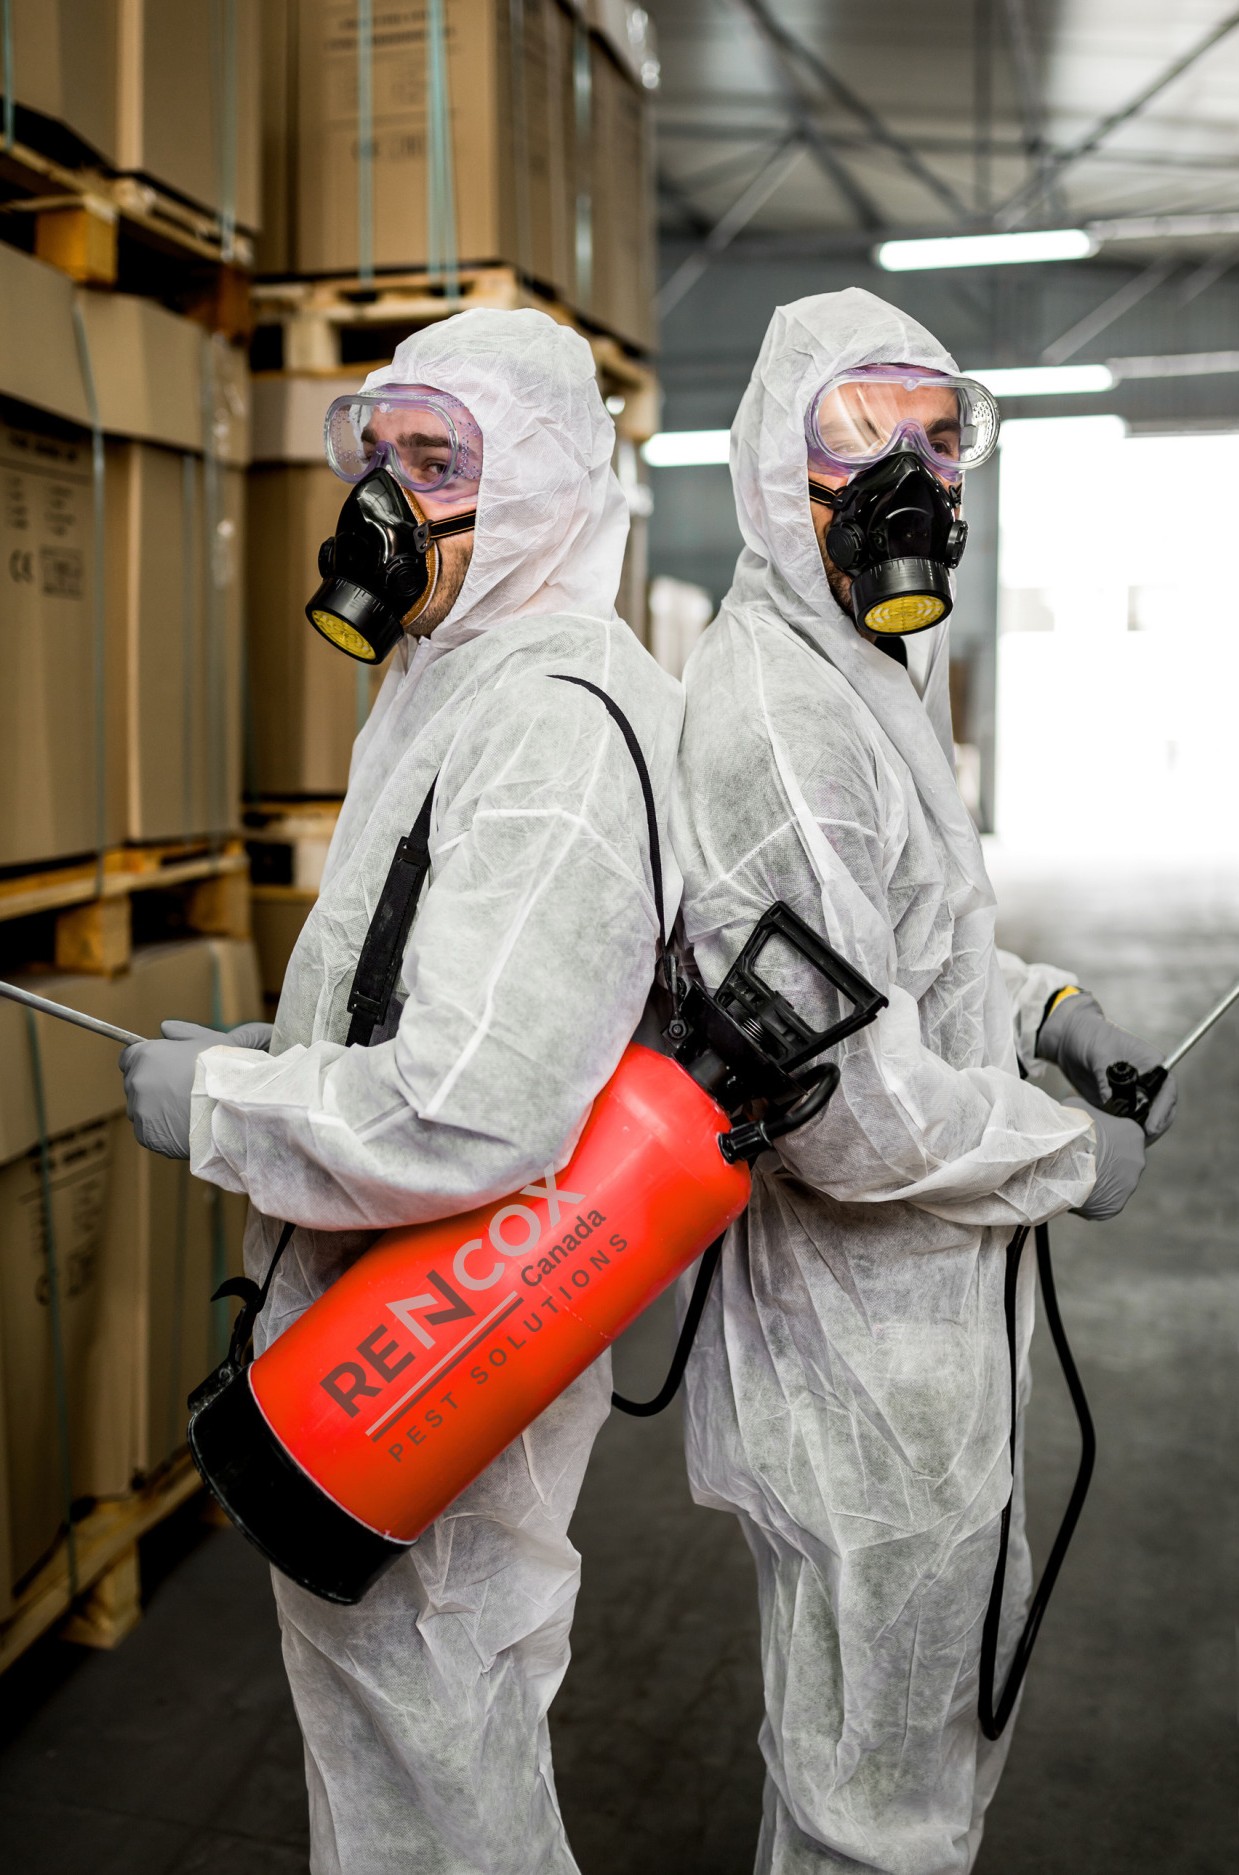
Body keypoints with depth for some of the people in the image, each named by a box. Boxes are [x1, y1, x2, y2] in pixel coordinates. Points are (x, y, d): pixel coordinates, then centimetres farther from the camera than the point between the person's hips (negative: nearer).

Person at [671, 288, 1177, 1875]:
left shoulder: (876, 674, 10)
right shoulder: (771, 715, -26)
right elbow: (854, 1113, -31)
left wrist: (1041, 1006, 7)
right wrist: (1071, 1157, -15)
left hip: (925, 1311, 11)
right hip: (854, 1340, -11)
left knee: (964, 1660, 32)